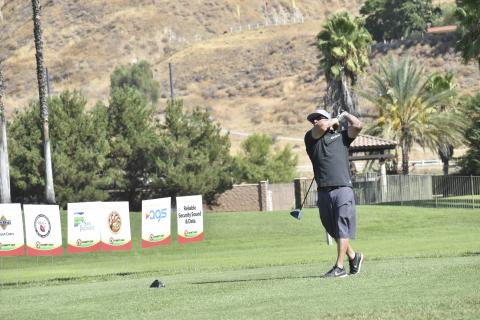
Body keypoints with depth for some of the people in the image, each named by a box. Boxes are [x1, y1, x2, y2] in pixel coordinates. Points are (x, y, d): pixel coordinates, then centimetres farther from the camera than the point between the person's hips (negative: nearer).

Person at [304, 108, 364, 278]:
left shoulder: (341, 136, 16)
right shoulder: (311, 137, 15)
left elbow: (357, 126, 2)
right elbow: (321, 128, -4)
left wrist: (345, 115, 18)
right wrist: (335, 120, 12)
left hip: (343, 189, -3)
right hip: (323, 192, 3)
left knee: (342, 229, -8)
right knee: (332, 230, 9)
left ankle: (339, 267, -10)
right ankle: (353, 257, 27)